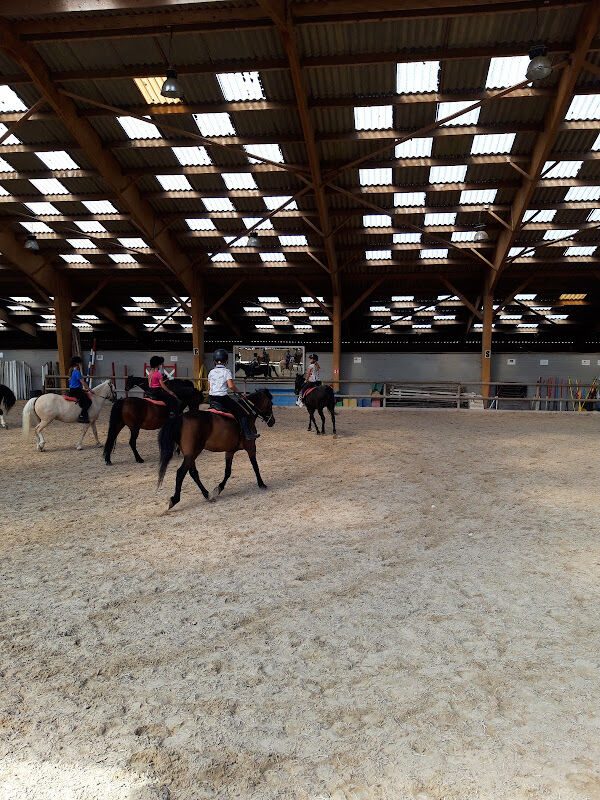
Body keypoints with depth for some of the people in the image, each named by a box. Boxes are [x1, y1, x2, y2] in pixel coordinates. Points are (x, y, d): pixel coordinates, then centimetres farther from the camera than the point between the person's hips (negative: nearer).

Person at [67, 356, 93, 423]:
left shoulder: (72, 371, 16)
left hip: (71, 390, 11)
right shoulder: (77, 372, -14)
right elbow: (83, 383, -12)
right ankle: (81, 416, -24)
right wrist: (89, 389, 1)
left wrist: (84, 389, 23)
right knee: (88, 401, -17)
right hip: (76, 391, -11)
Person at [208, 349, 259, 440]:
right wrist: (237, 391, 0)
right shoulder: (226, 371, -7)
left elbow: (209, 387, 14)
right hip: (222, 398, -6)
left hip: (211, 398, 6)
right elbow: (230, 385, -18)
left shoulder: (211, 372, 10)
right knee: (242, 413, 2)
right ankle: (247, 433, -4)